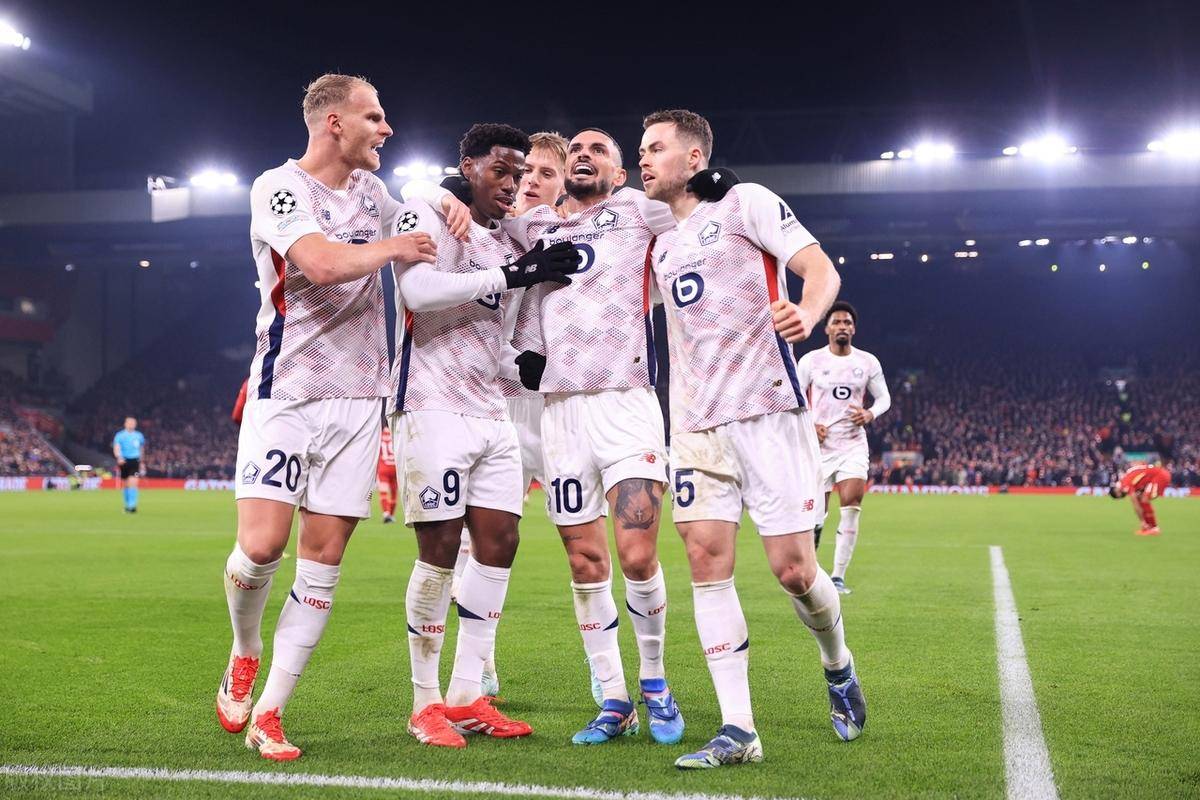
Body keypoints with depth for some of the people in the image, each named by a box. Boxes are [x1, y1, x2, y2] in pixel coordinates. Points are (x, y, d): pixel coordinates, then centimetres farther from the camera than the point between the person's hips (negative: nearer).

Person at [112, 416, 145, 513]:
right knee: (125, 484, 11)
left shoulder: (139, 435, 7)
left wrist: (141, 463, 23)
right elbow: (116, 448, -14)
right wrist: (119, 457, -33)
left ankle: (132, 505, -19)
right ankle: (127, 504, 27)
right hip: (123, 461, 0)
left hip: (134, 461, 0)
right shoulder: (120, 435, -2)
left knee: (133, 483, -16)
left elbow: (141, 449, 21)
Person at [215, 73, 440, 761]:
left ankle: (268, 714, 8)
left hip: (357, 395, 6)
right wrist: (390, 247, -11)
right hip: (286, 391, -5)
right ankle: (246, 652, 19)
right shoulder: (280, 188, -7)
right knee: (263, 546, -14)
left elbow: (413, 227, 32)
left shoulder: (369, 187, 13)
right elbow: (322, 264, -25)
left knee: (324, 560, 1)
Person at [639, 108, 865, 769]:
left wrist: (806, 313, -32)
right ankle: (737, 731, -3)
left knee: (793, 569, -6)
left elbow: (821, 269, -8)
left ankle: (838, 666, 26)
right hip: (696, 423, 6)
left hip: (767, 409, -6)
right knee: (706, 559, -6)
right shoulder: (662, 245, 19)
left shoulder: (746, 202, 1)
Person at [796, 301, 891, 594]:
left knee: (851, 504, -16)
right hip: (820, 443, -1)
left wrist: (870, 414, -10)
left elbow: (884, 397, 12)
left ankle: (838, 576, -9)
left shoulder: (868, 362, 4)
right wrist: (809, 425, -11)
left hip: (854, 443, 1)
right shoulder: (810, 360, -1)